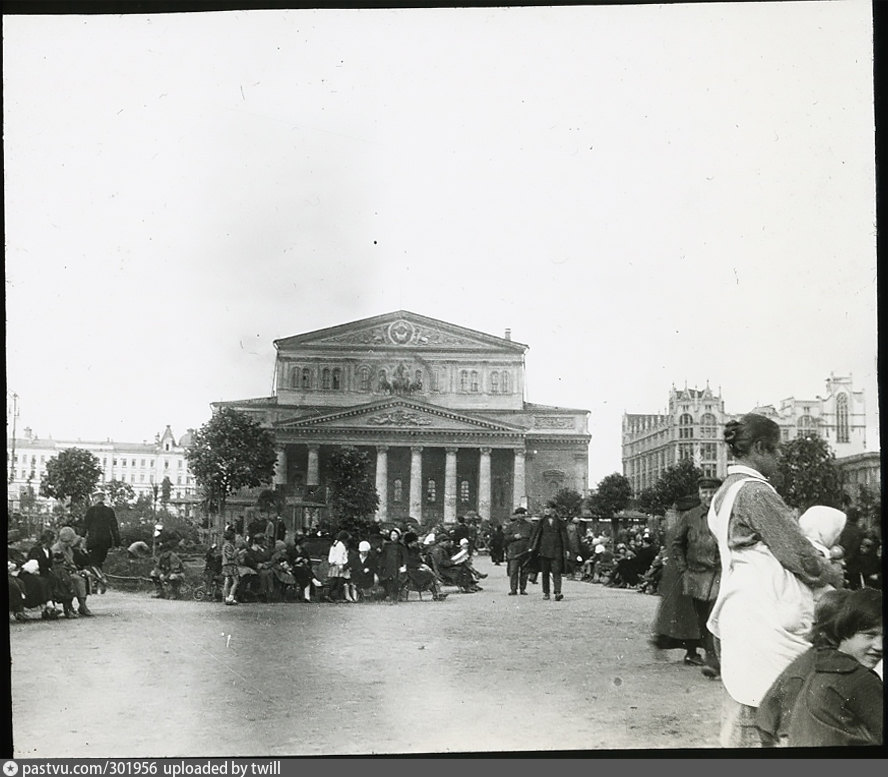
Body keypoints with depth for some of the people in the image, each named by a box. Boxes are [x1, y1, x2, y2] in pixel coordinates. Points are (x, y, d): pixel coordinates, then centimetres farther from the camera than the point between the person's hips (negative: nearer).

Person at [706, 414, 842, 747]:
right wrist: (835, 577, 4)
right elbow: (800, 555, -13)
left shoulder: (724, 493, 15)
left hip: (739, 613, 10)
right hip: (767, 617, -10)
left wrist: (818, 559, 17)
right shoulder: (755, 492, -14)